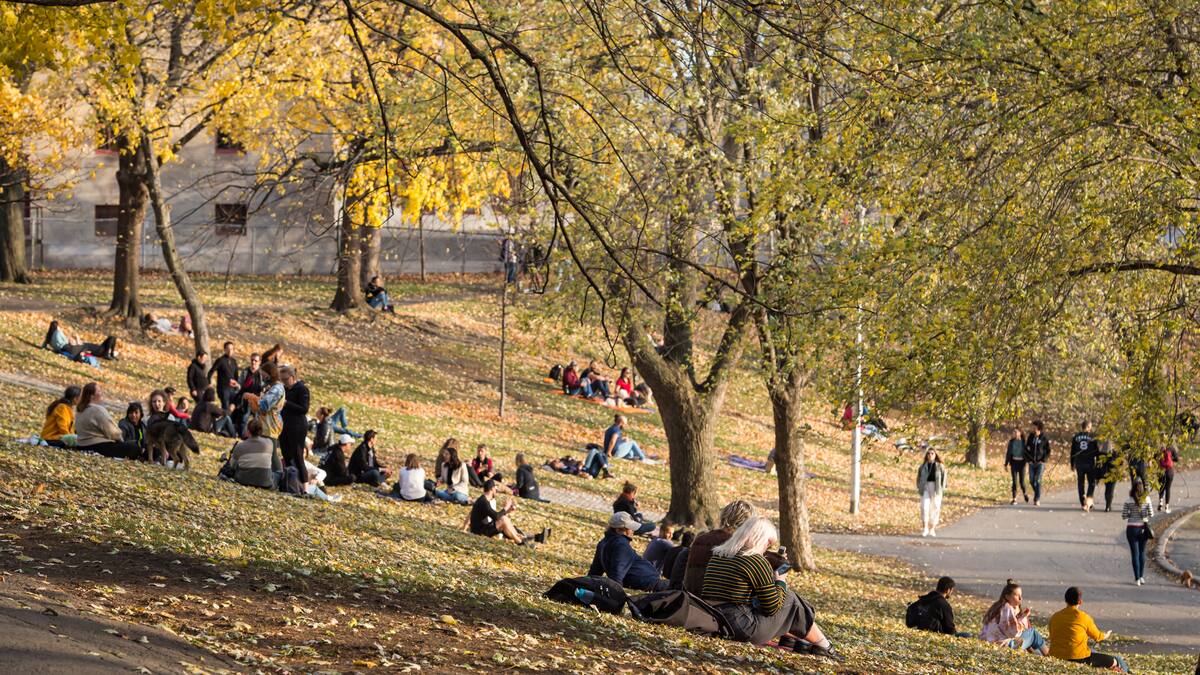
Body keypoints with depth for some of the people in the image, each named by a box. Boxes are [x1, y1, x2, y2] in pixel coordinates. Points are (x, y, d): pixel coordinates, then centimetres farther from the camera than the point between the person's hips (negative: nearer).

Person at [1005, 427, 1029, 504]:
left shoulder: (1023, 441, -1)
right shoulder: (1011, 441, 5)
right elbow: (1008, 453, 8)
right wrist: (1006, 464, 4)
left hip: (1021, 462, -1)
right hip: (1014, 462, 1)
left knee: (1022, 481, -1)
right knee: (1014, 481, -5)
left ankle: (1024, 493, 30)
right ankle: (1014, 499, -1)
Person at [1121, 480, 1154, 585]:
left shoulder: (1129, 501, -9)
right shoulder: (1147, 500, -6)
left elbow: (1124, 515, -6)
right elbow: (1151, 514, -3)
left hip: (1132, 528, -2)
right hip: (1143, 528, 2)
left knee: (1135, 553, 4)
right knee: (1142, 552, 17)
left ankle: (1137, 578, 2)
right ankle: (1142, 576, 17)